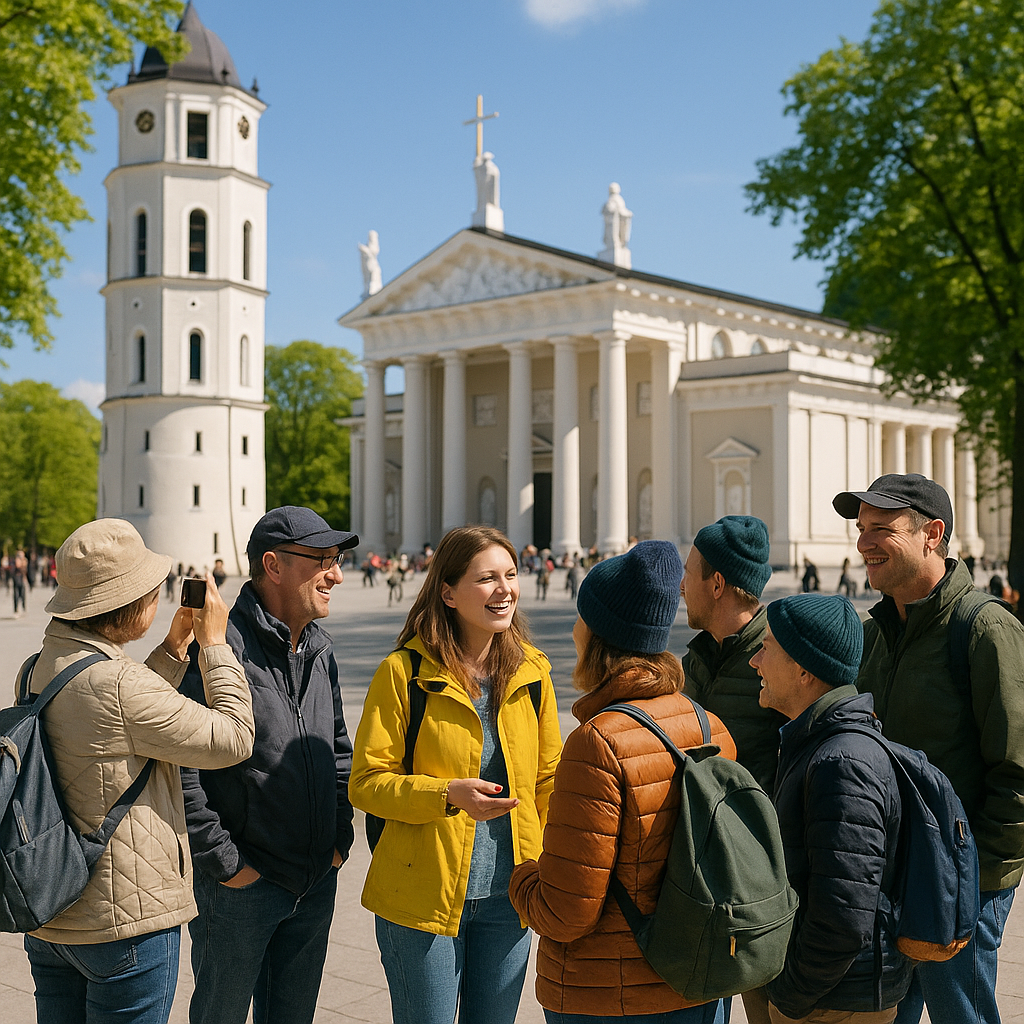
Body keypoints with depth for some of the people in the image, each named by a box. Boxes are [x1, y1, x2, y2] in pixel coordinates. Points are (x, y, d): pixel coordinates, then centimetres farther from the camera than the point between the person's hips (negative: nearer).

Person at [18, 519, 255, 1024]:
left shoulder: (39, 668, 4)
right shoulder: (116, 682, -24)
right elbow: (233, 738, -16)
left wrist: (175, 648, 14)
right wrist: (214, 643, -5)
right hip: (124, 917, -9)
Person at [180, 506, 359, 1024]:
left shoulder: (320, 649, 8)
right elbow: (177, 768, -20)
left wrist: (339, 837, 9)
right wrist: (224, 862, -17)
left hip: (318, 882, 7)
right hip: (239, 885, -7)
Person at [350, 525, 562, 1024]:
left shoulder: (531, 671, 3)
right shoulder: (403, 671, -10)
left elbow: (547, 778, 11)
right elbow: (366, 783, -9)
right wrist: (447, 795, -24)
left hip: (507, 896, 4)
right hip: (422, 896, -4)